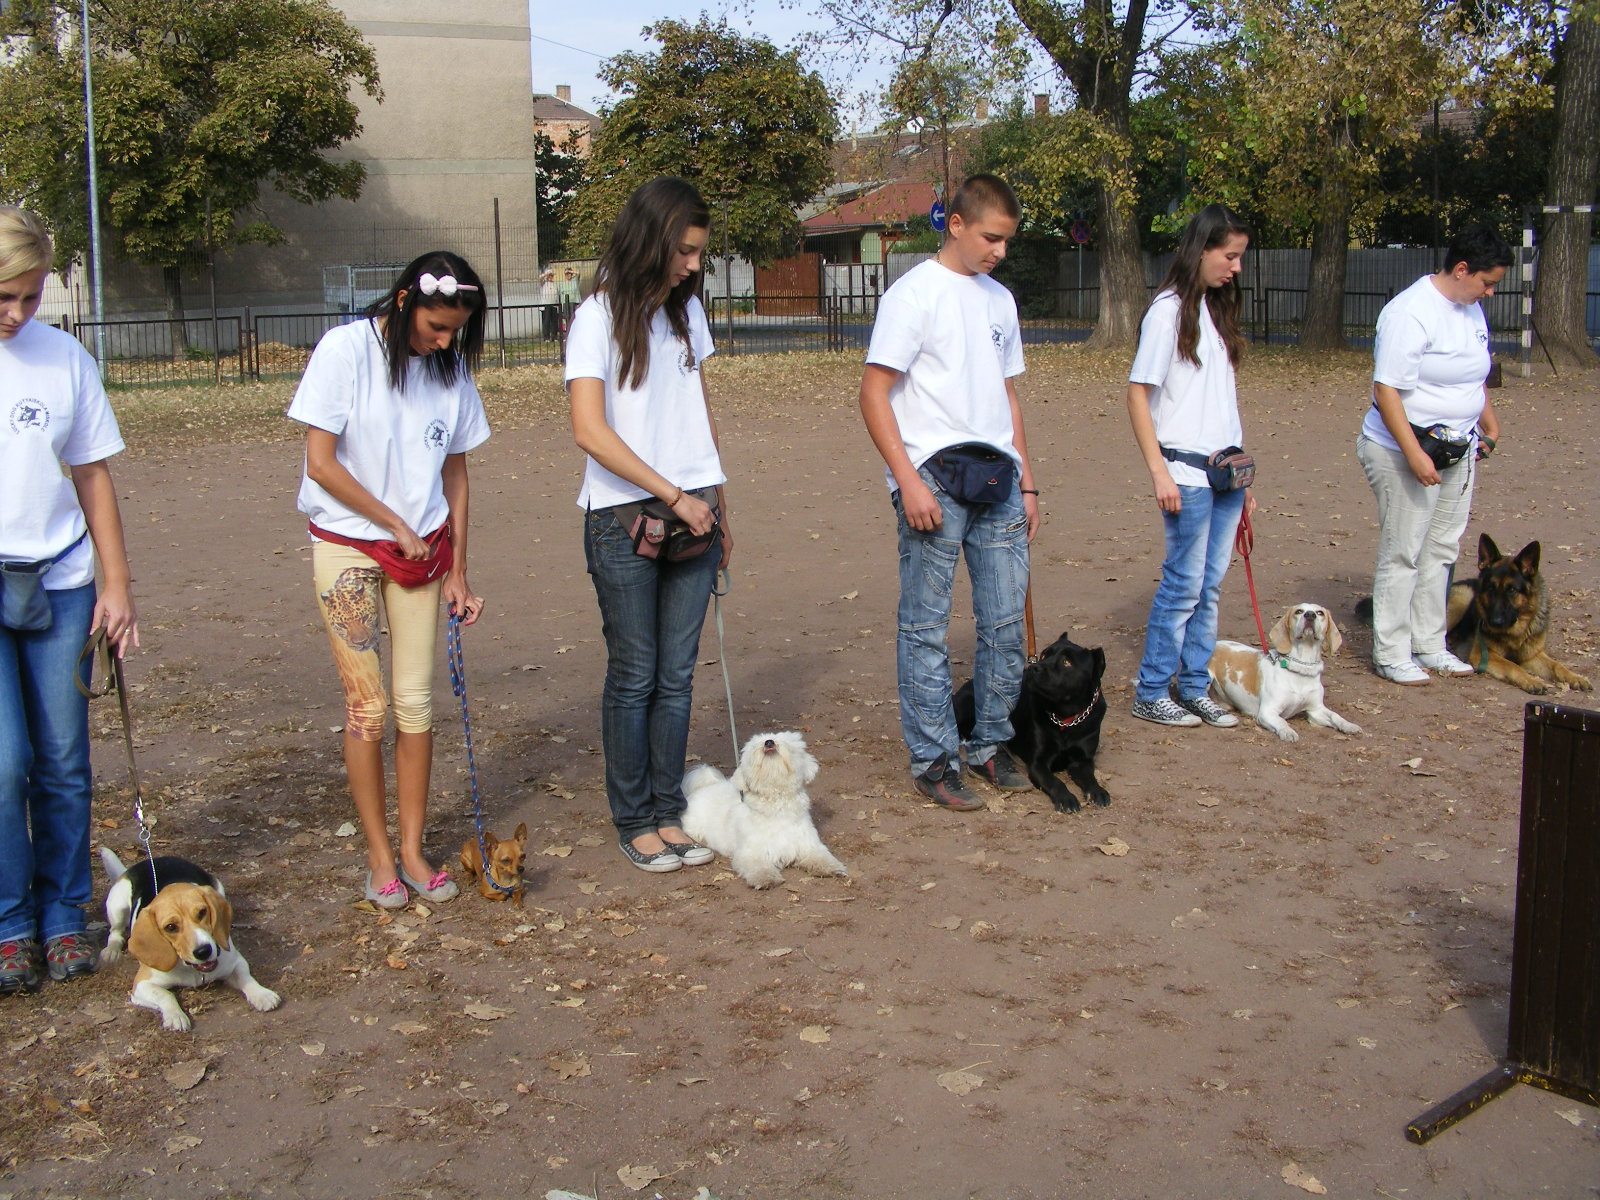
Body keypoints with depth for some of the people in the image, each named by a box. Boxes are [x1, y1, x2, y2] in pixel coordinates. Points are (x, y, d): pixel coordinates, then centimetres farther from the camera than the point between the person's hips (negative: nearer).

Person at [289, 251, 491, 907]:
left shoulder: (451, 367, 4)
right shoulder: (345, 349, -11)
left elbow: (455, 472, 9)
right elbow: (322, 464, -12)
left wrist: (456, 571, 6)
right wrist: (398, 527, -7)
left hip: (422, 549, 4)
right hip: (349, 544, -4)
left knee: (417, 701, 3)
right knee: (367, 705, -2)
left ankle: (412, 850, 15)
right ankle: (379, 854, 11)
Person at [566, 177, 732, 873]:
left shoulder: (686, 312, 13)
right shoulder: (599, 318, -7)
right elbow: (589, 429, -16)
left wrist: (718, 508, 16)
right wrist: (673, 496, -15)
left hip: (693, 514, 5)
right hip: (624, 522, -5)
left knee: (677, 674, 8)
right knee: (634, 677, 2)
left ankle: (669, 812, 18)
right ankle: (633, 822, 14)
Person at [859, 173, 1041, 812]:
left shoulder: (999, 299, 17)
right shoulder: (914, 293, -4)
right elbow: (874, 394, -9)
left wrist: (1026, 483, 18)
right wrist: (909, 482, -16)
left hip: (998, 481, 7)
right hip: (935, 480, -7)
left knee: (1006, 621, 8)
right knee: (926, 627, -1)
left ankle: (990, 745, 22)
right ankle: (933, 761, 8)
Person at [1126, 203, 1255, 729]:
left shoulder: (1217, 310, 14)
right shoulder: (1168, 311, -9)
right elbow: (1138, 395, -11)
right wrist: (1159, 472, -16)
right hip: (1187, 471, -7)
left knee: (1211, 586, 10)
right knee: (1184, 585, -2)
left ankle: (1194, 688, 19)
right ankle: (1150, 692, 9)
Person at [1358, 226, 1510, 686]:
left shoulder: (1471, 309, 10)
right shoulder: (1411, 313, -19)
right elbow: (1386, 389, -23)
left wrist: (1489, 422, 26)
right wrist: (1414, 454, -27)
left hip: (1459, 449, 9)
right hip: (1407, 451, -9)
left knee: (1441, 549, 14)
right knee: (1402, 553, -1)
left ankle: (1428, 644, 24)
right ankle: (1390, 654, 8)